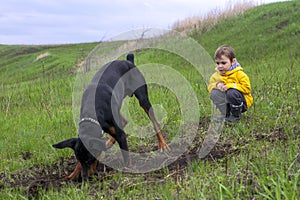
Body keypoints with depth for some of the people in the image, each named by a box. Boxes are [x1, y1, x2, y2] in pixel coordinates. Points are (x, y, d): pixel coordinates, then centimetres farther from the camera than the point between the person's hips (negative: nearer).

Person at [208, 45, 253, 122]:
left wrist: (230, 86, -26)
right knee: (214, 93, -19)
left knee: (232, 93, -35)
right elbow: (210, 87, 3)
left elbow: (247, 88, -20)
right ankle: (225, 114, -6)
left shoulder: (239, 74, -14)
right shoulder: (216, 75, 0)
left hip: (241, 102, -4)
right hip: (227, 103, 4)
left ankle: (236, 115, -10)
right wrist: (216, 85, -21)